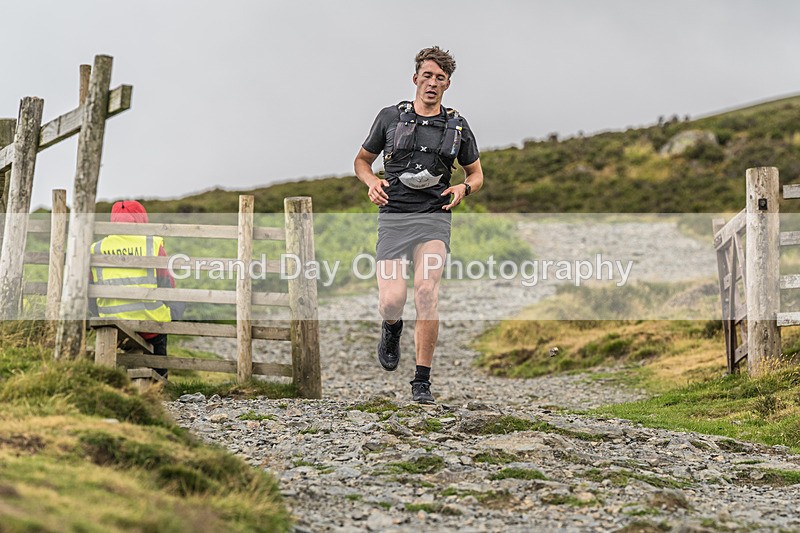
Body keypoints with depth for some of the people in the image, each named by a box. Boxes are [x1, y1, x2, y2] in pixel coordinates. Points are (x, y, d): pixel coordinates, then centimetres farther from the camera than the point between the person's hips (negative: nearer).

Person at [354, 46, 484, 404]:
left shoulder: (458, 126, 10)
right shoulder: (390, 118, 7)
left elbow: (476, 174, 21)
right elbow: (362, 160, 18)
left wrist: (463, 189, -2)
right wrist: (371, 182, -4)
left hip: (434, 217, 0)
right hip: (393, 217, 0)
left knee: (427, 294, -18)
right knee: (391, 302, -13)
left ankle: (422, 382, -9)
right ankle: (392, 329, 27)